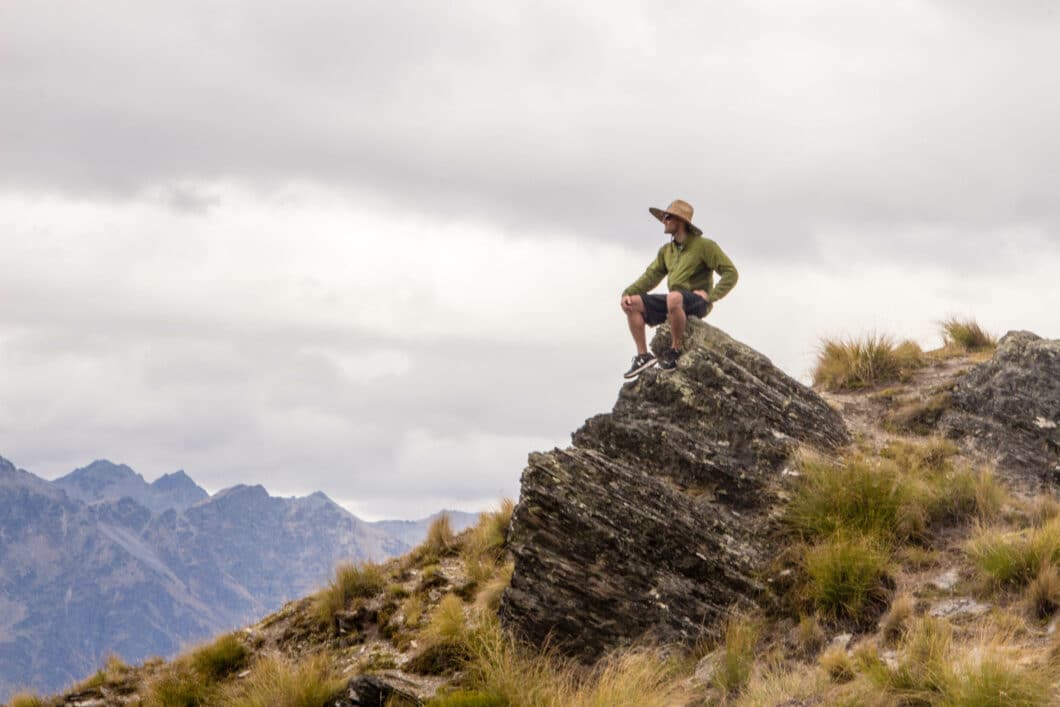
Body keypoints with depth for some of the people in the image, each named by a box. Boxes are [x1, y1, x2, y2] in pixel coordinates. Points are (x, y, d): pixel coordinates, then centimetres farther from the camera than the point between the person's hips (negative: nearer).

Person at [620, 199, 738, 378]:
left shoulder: (704, 245, -4)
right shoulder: (667, 251, 17)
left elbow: (731, 273, -8)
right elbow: (651, 276, 12)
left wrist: (710, 295, -17)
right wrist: (628, 293, -3)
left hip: (697, 303, -7)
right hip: (675, 303, 7)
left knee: (673, 298, -40)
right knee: (632, 304, -6)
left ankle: (675, 351, -27)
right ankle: (643, 355, -11)